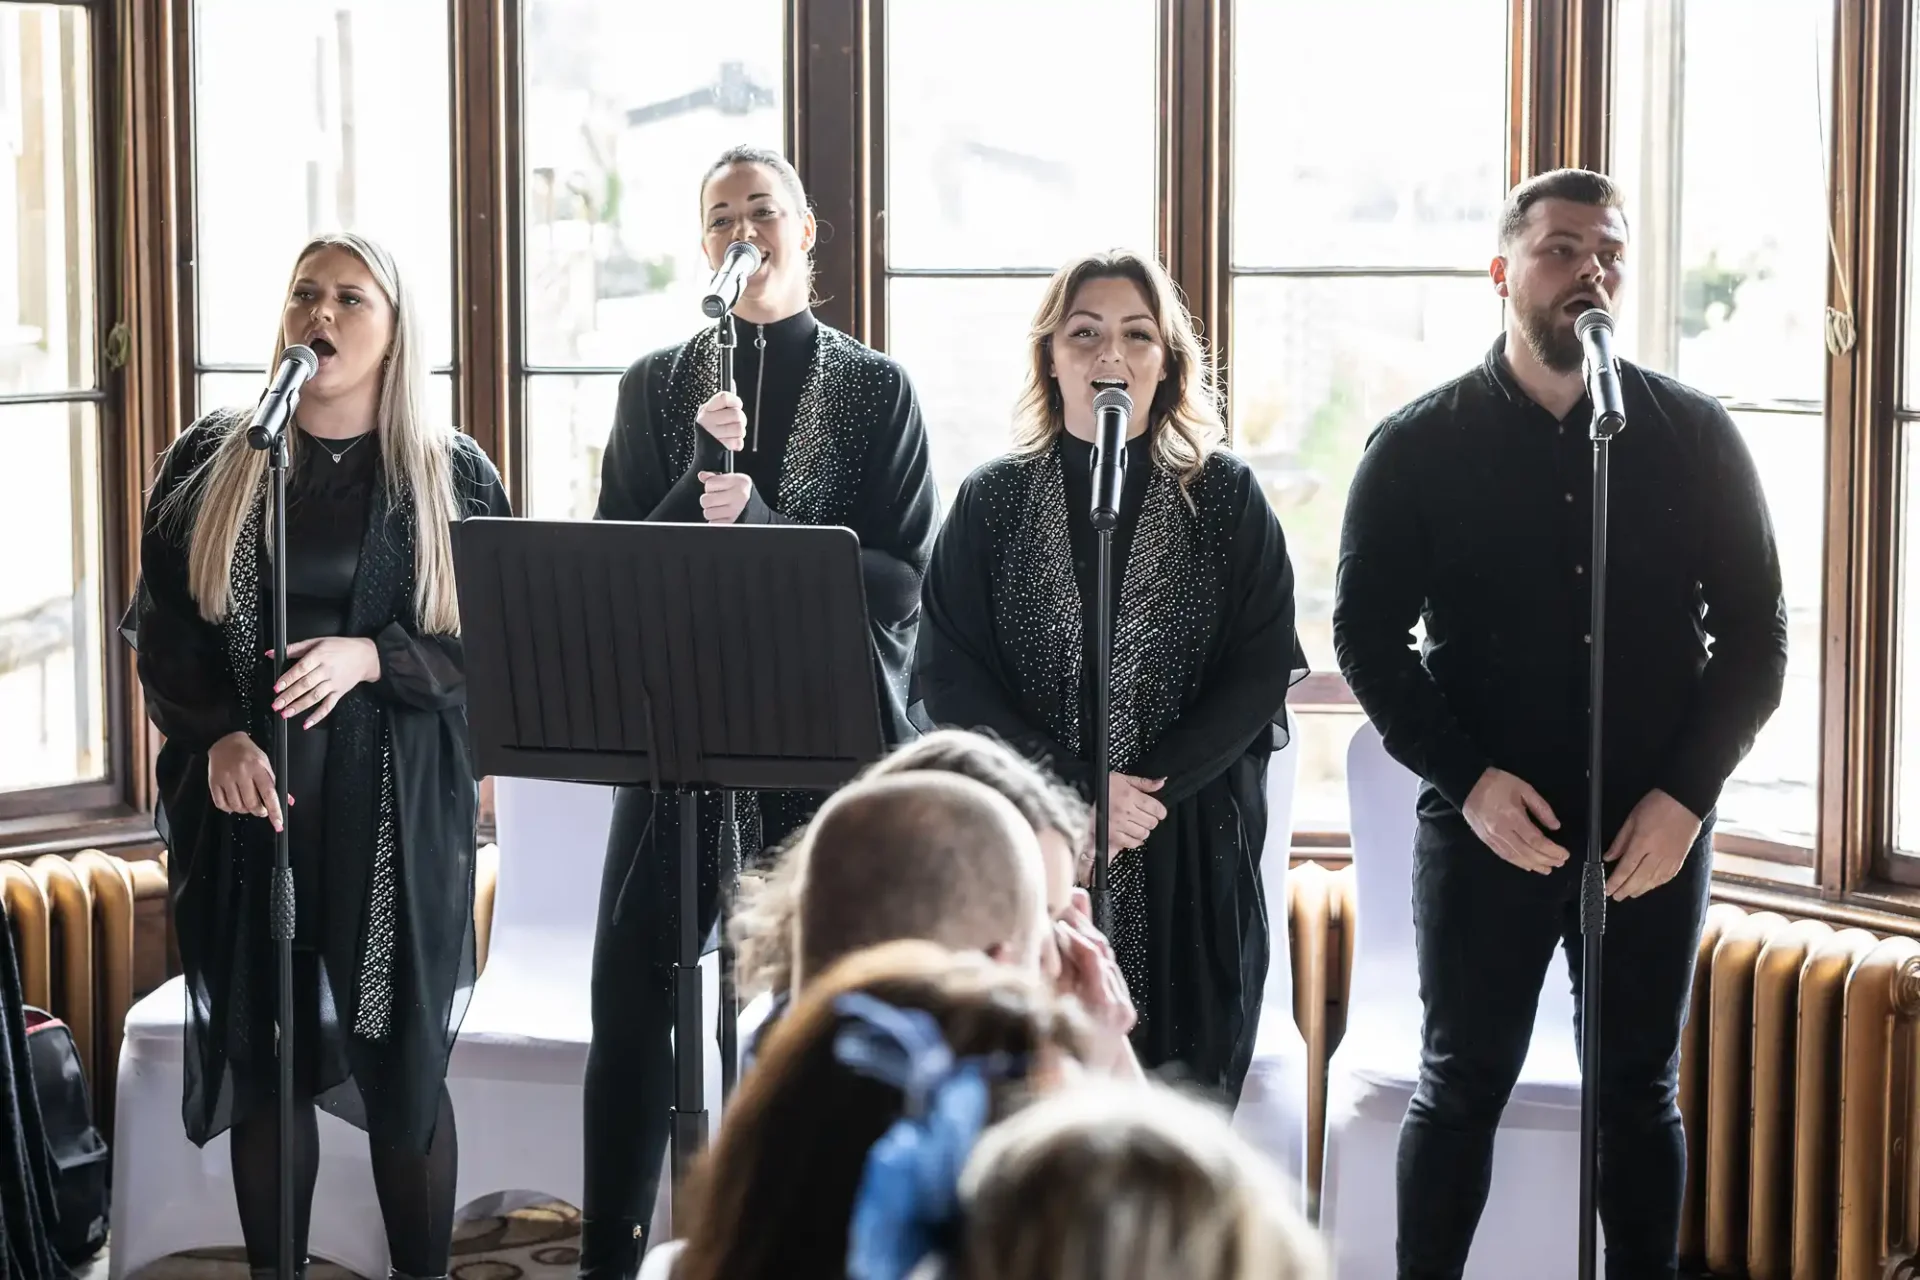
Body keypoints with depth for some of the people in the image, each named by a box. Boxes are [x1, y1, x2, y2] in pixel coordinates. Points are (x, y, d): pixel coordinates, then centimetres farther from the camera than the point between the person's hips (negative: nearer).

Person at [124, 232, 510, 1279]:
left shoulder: (453, 476, 4)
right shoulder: (208, 463, 8)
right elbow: (161, 627, 7)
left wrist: (369, 658, -15)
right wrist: (217, 736, -11)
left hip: (398, 803, -1)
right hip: (242, 796, 2)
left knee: (402, 1057, 0)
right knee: (259, 1054, 4)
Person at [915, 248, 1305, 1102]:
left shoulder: (1224, 498, 6)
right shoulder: (992, 501, 8)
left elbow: (1260, 673, 0)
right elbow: (947, 677, 0)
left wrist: (1146, 790, -12)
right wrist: (1079, 789, -12)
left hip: (1188, 858, 0)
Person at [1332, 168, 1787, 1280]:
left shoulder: (1696, 437, 3)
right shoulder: (1421, 446, 0)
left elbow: (1755, 635, 4)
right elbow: (1367, 634, 0)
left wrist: (1688, 793, -8)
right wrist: (1467, 778, -12)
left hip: (1656, 831, 1)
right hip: (1488, 825, -1)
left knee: (1641, 1093, 10)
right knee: (1463, 1087, 6)